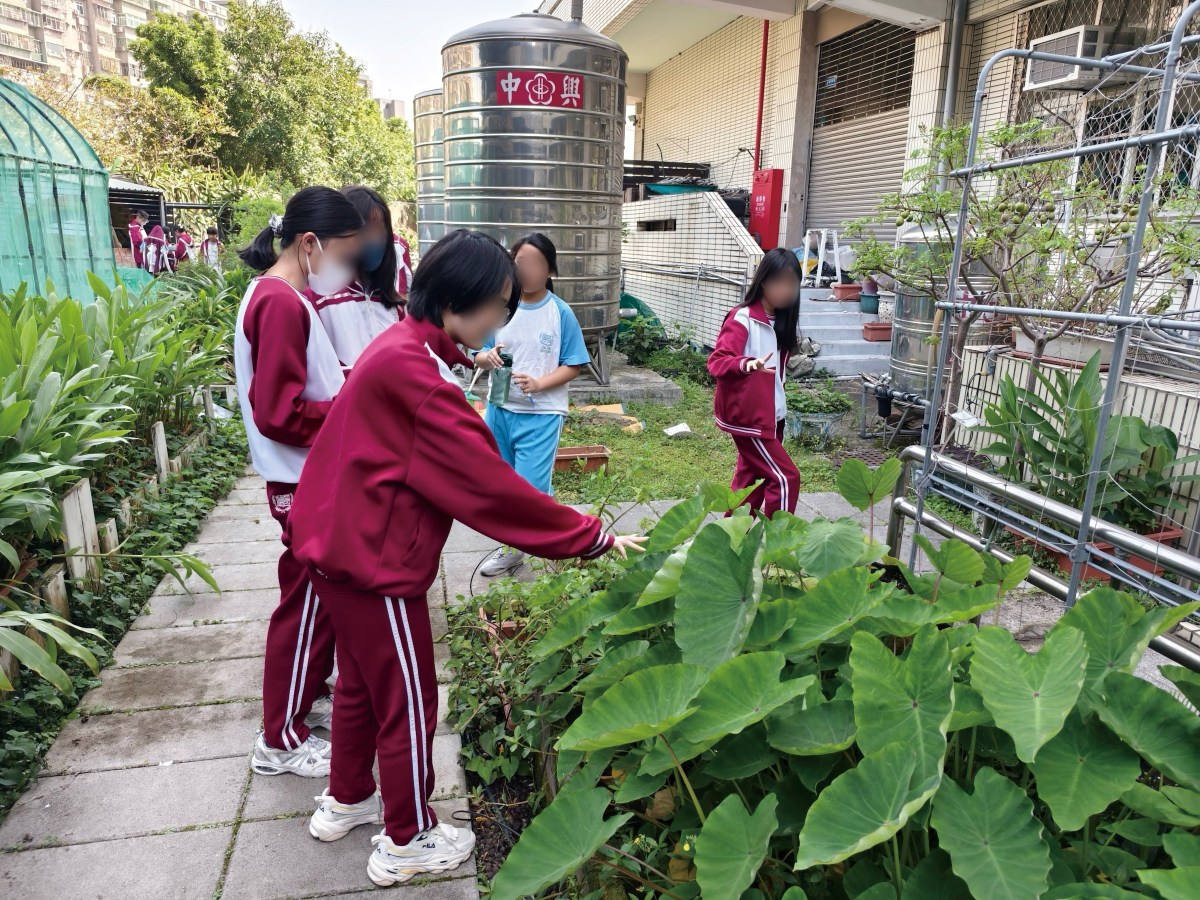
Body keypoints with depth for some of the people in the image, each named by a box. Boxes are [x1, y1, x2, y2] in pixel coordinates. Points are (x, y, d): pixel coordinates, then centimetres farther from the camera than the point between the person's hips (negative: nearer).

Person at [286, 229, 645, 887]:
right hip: (374, 557, -10)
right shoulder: (415, 370, -25)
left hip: (340, 542, 10)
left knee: (361, 681, 25)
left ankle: (345, 801, 45)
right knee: (408, 703, 8)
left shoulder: (400, 347, 7)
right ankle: (406, 842, 28)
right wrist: (590, 537, -20)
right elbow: (486, 481, -26)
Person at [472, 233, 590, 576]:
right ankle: (513, 548, 36)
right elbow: (478, 356, 6)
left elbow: (573, 365, -6)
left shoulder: (561, 313, -8)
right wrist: (488, 357, -18)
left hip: (542, 415, -4)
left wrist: (538, 383, -22)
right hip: (500, 410, 4)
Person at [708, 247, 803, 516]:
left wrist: (778, 403, 17)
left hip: (769, 415, 8)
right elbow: (717, 361, -26)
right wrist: (747, 364, -44)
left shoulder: (780, 320, 9)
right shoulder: (742, 318, -16)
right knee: (785, 478, -7)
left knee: (751, 479, 14)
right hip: (747, 416, -8)